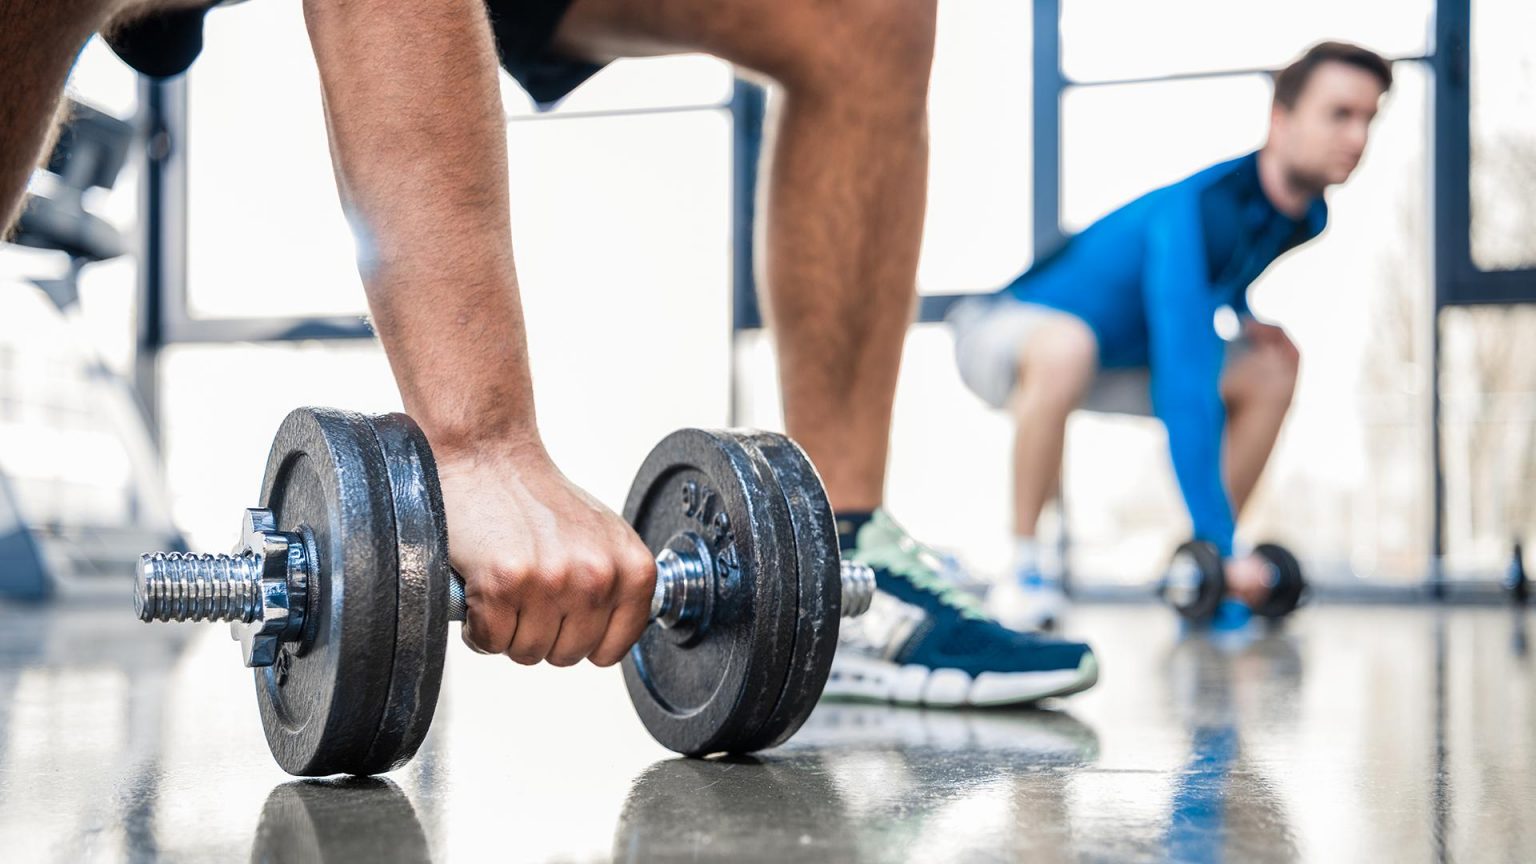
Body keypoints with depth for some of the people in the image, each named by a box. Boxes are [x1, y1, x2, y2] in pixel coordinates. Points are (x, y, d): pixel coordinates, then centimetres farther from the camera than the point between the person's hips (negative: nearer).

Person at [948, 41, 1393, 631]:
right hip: (1003, 332, -8)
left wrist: (1249, 317, -1)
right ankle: (1023, 571, -25)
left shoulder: (1303, 217, -6)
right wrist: (1220, 543, -41)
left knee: (1271, 375, -3)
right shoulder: (1197, 211, -34)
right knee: (1066, 347, -41)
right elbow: (1184, 389, -40)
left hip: (1119, 351, 8)